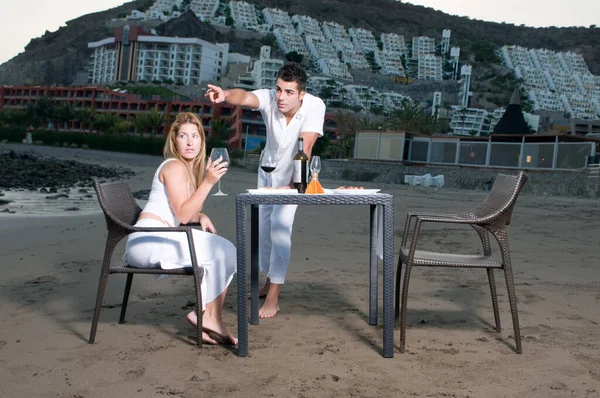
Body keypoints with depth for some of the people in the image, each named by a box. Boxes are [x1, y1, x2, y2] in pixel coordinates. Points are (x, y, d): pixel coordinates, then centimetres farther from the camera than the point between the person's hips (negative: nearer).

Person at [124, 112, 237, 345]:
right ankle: (210, 318, -5)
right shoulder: (174, 167, -10)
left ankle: (206, 317, -5)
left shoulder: (193, 169, 17)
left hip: (160, 240, 9)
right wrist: (208, 182, -22)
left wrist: (201, 217, 3)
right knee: (221, 252, -17)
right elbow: (182, 214, -18)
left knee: (226, 253, -1)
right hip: (149, 240, -9)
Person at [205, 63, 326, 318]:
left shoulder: (314, 106, -29)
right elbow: (245, 97, -45)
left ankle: (273, 299, -9)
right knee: (263, 227, 14)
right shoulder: (270, 98, -24)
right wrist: (225, 95, -68)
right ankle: (270, 281, 36)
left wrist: (293, 185, -45)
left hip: (293, 175, -4)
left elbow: (305, 149, -37)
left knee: (280, 228, -16)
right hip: (267, 172, 4)